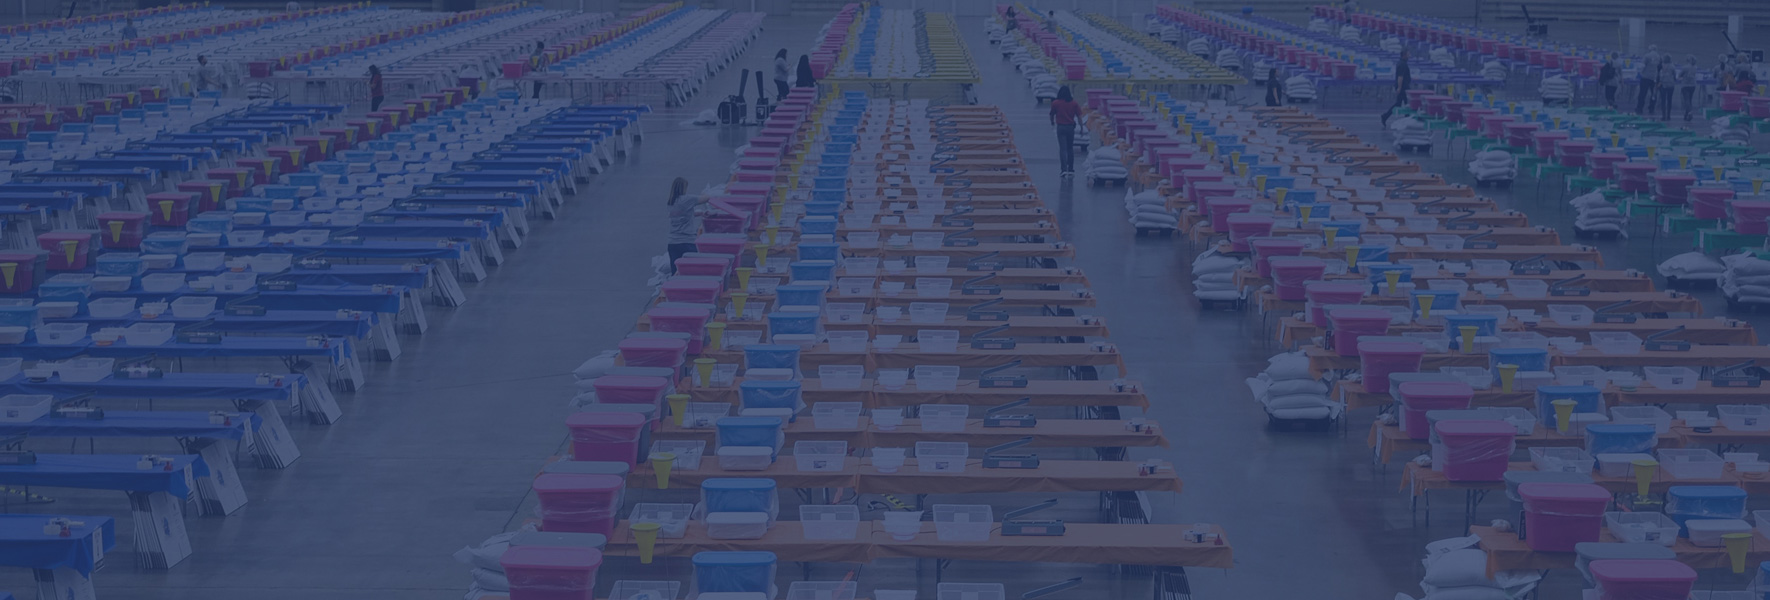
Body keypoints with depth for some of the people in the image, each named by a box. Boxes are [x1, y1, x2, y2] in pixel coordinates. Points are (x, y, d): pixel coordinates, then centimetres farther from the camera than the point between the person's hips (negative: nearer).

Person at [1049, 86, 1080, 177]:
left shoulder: (1055, 103, -7)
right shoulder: (1074, 103, -2)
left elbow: (1052, 114, 6)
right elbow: (1079, 116, -2)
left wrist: (1052, 122, 27)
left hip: (1061, 127, -2)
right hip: (1070, 127, 2)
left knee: (1062, 148, -5)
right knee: (1070, 149, 13)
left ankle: (1064, 169, -16)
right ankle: (1071, 169, 15)